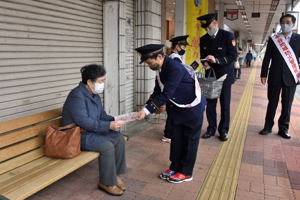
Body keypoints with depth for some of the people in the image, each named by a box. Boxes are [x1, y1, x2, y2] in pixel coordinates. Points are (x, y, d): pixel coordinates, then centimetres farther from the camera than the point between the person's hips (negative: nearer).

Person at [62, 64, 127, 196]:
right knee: (107, 146, -26)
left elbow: (102, 115, 13)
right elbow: (84, 122, -29)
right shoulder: (77, 95, -22)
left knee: (119, 139, -6)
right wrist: (109, 125, -29)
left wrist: (114, 120, -8)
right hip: (78, 135, -9)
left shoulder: (94, 94, 7)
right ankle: (107, 183, -7)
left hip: (93, 131, 9)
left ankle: (115, 175, 6)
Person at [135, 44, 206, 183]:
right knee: (176, 138, 14)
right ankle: (175, 167, 28)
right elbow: (158, 91, 4)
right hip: (176, 107, 8)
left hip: (192, 108, -8)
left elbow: (166, 93, -32)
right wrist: (146, 106, -7)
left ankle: (186, 172, 19)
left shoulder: (175, 68, -30)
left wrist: (148, 109, -30)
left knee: (189, 140, 6)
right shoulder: (160, 68, -2)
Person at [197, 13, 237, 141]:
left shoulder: (228, 36, -8)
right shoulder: (203, 39, 6)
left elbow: (233, 56, -13)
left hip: (224, 75, -3)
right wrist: (205, 64, -9)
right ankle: (211, 129, 19)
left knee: (225, 104, 5)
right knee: (210, 103, 6)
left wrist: (217, 60, -26)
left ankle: (223, 130, 17)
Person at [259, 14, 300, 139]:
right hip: (275, 76, 0)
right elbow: (267, 58, 3)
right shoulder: (273, 39, 4)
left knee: (287, 104, 6)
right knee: (272, 102, 8)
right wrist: (263, 74, -1)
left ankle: (283, 129, 17)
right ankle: (268, 126, 18)